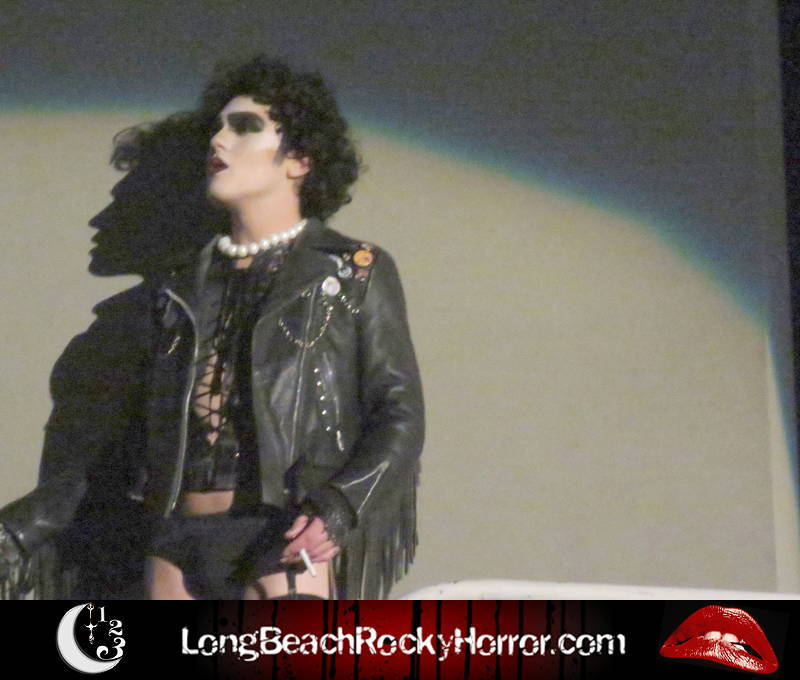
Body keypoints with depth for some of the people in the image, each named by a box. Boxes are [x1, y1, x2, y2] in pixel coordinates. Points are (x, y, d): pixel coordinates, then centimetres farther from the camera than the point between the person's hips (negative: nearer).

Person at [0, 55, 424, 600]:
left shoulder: (354, 274, 7)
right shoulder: (178, 284, 18)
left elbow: (400, 415, 1)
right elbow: (111, 429, 18)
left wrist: (341, 505, -16)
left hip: (284, 542, -4)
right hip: (174, 541, 5)